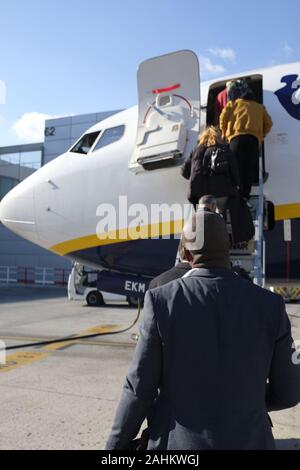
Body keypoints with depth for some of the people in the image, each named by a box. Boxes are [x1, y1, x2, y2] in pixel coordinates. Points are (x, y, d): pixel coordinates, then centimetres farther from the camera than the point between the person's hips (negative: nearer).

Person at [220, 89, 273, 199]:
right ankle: (245, 194, -13)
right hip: (253, 138, 1)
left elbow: (223, 117, 11)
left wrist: (224, 132, 24)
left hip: (236, 137, -1)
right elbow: (269, 123, 20)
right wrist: (262, 134, 32)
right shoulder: (260, 107, 29)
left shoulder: (233, 103, 24)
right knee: (250, 168, -2)